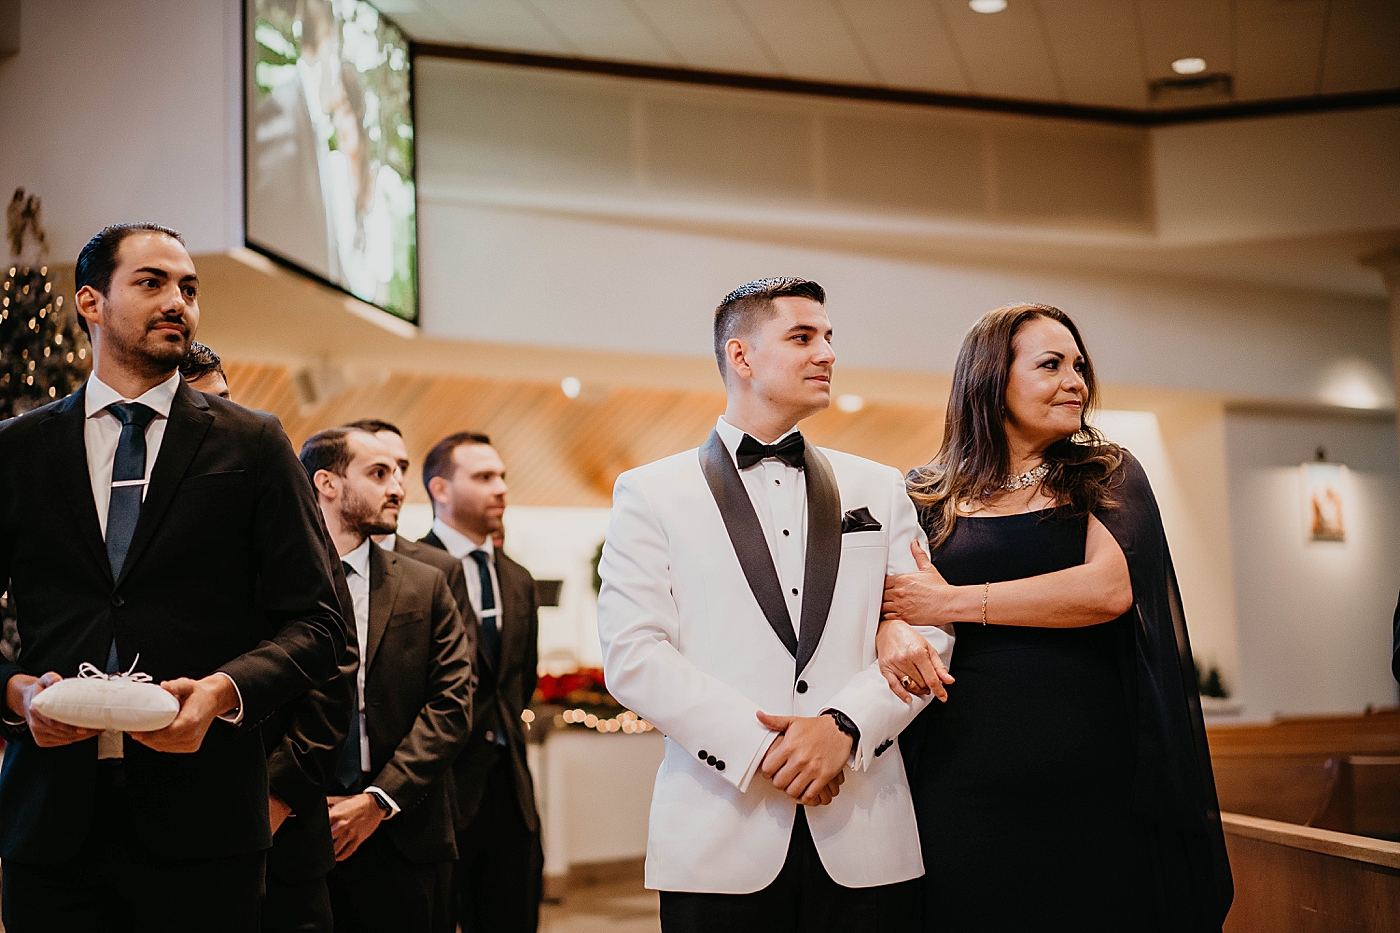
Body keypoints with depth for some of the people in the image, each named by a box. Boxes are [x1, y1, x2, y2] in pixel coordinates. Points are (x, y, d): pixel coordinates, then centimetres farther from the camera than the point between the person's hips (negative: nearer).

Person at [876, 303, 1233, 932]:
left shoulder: (1107, 477, 8)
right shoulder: (928, 496, 11)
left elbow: (1110, 588, -9)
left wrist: (953, 602, -9)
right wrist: (892, 628, -19)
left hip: (1095, 779, 0)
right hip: (965, 780, 0)